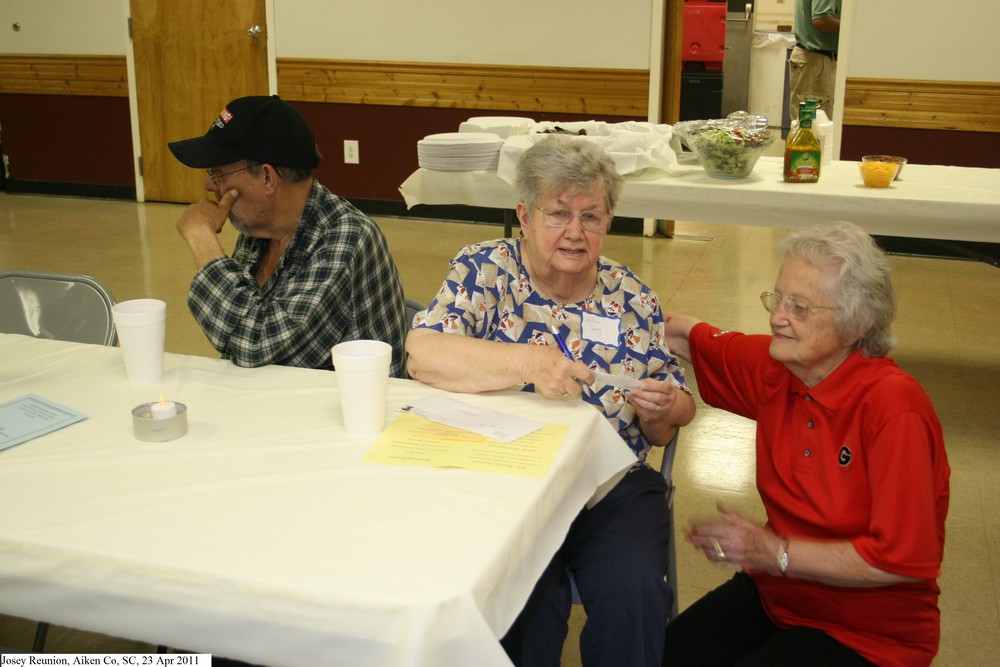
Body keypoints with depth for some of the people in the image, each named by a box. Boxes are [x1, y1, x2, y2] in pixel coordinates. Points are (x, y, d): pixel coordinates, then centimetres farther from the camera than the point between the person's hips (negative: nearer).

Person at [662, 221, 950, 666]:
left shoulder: (893, 406, -24)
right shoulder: (776, 367, -5)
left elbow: (906, 559, -24)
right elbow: (688, 338, 11)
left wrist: (777, 553, -20)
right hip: (775, 593, 5)